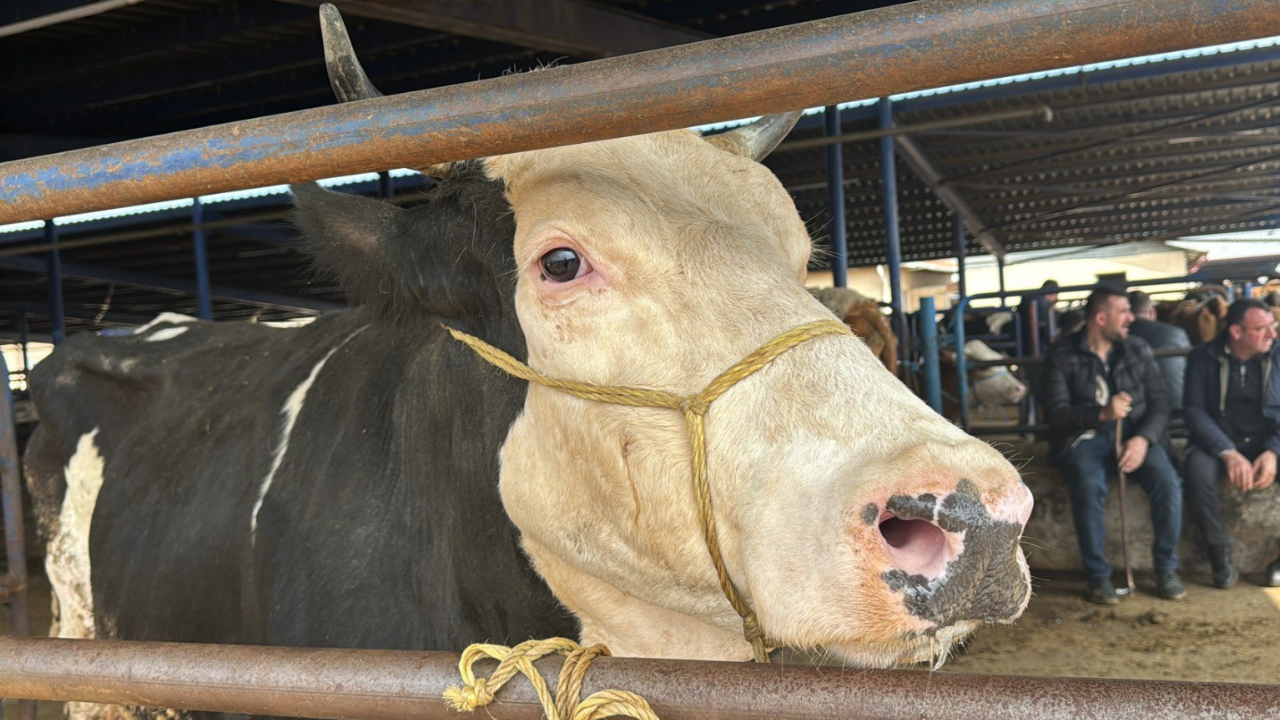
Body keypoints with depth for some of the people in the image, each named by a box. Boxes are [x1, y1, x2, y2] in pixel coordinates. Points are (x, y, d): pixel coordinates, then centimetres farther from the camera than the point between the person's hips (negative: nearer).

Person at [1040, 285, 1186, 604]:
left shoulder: (1138, 348, 7)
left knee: (1168, 482, -25)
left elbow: (1160, 402, 3)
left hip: (1135, 432, 3)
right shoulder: (1062, 355, -4)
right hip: (1084, 435, -3)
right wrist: (1101, 414, -27)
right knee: (1090, 487, -33)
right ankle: (1098, 575, -16)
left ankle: (1166, 568, -5)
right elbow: (1056, 413, -10)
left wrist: (1143, 438, -17)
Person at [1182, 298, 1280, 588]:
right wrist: (1229, 454, -23)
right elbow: (1195, 410, -10)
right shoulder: (1203, 358, -3)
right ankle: (1219, 551, -13)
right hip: (1220, 442, -2)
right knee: (1198, 469, -35)